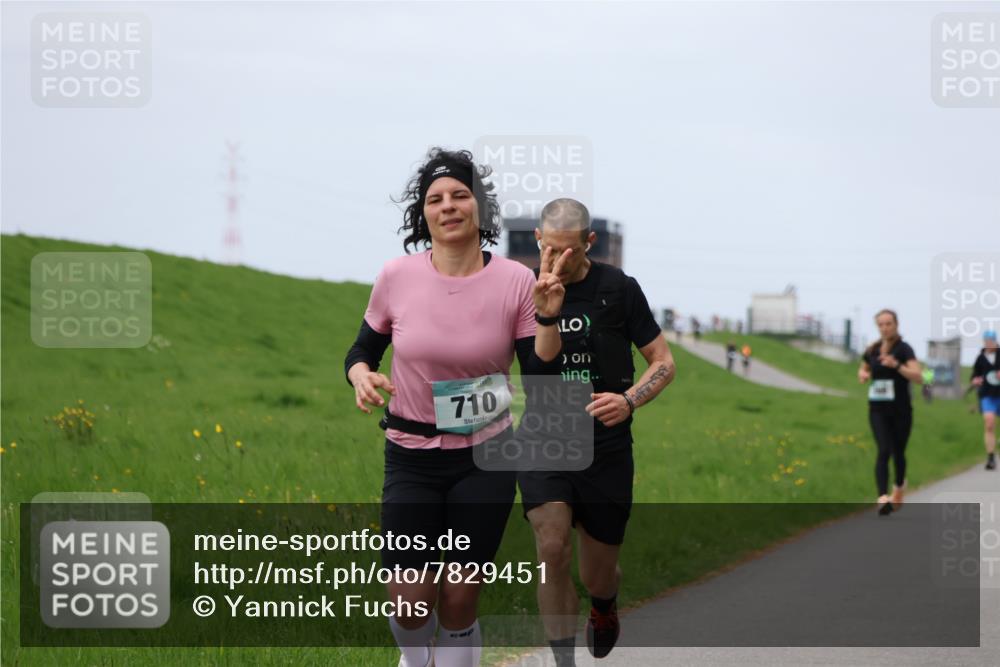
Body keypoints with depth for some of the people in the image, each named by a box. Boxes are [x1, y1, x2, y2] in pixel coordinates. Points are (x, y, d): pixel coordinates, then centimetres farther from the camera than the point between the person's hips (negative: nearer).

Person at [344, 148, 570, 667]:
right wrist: (362, 376, -15)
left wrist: (547, 318, -22)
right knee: (411, 600, -2)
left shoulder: (515, 282, -9)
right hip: (411, 460, 0)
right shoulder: (396, 277, -9)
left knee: (459, 599, 4)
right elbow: (362, 350, 7)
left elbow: (542, 379, -6)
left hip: (486, 460, 0)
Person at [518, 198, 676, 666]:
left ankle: (605, 606, 48)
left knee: (597, 577, 9)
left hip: (606, 449, 0)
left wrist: (629, 401, -16)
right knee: (552, 551, -21)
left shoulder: (618, 289, -4)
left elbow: (664, 362, 1)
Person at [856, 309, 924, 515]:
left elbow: (917, 376, -20)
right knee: (883, 450, -14)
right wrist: (863, 375, 1)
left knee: (898, 452, 11)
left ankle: (899, 489, 39)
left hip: (901, 411, -2)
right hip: (878, 410, 2)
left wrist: (896, 365, -32)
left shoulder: (904, 349, -8)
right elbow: (863, 371, 25)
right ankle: (883, 498, -26)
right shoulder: (872, 350, 6)